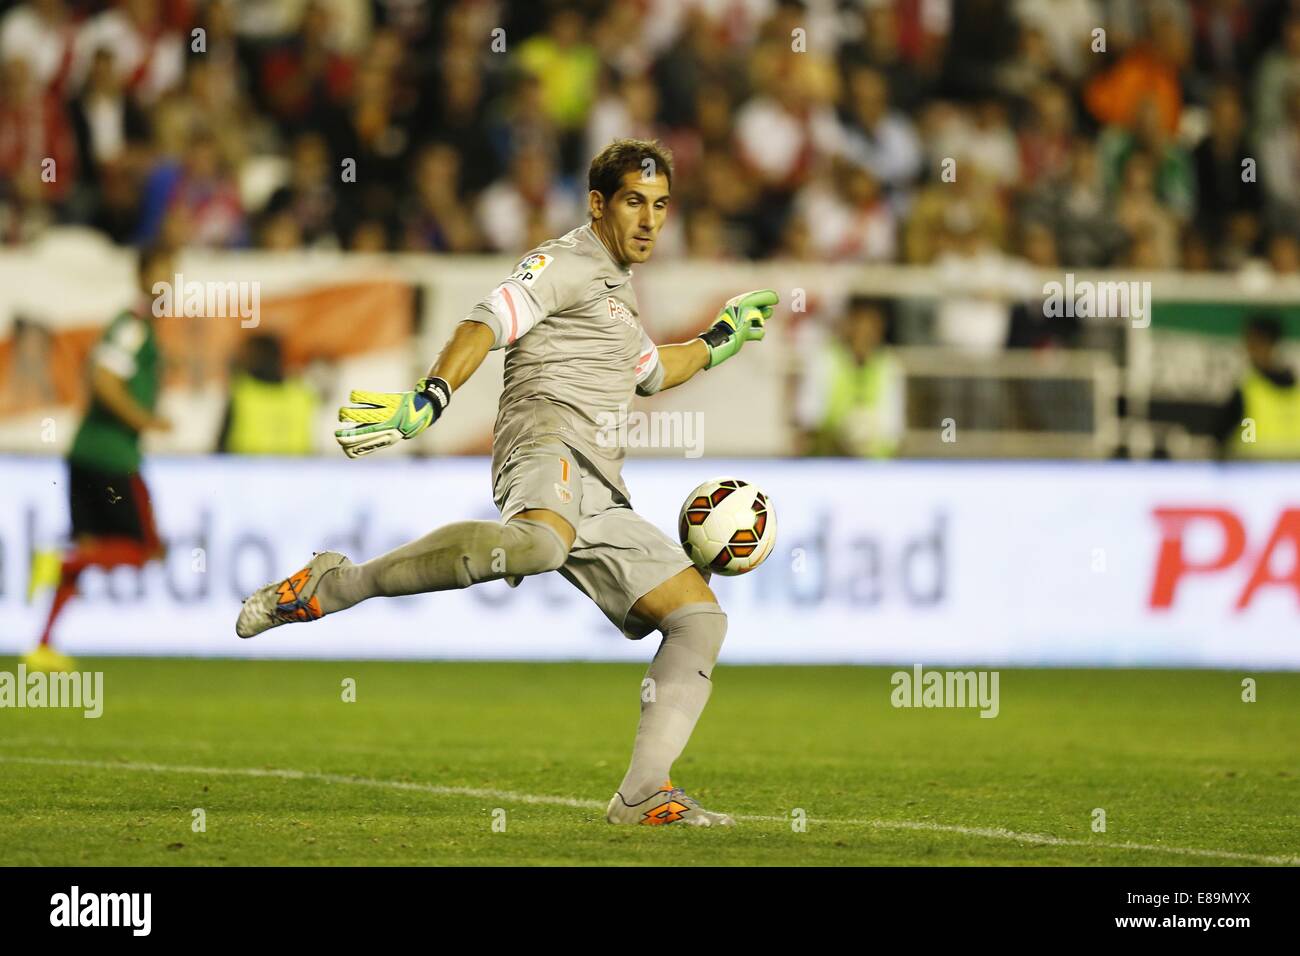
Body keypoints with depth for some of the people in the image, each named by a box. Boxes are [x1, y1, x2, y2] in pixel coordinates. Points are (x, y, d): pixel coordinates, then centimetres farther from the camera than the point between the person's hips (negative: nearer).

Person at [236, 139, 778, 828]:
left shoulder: (613, 290, 33)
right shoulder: (564, 264, 5)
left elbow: (649, 372, 54)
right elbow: (492, 322, -14)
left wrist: (719, 342, 54)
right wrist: (431, 397, -30)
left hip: (599, 496, 9)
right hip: (549, 438, -9)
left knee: (701, 621, 2)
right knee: (537, 545, -43)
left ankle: (642, 796, -3)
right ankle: (334, 586, -32)